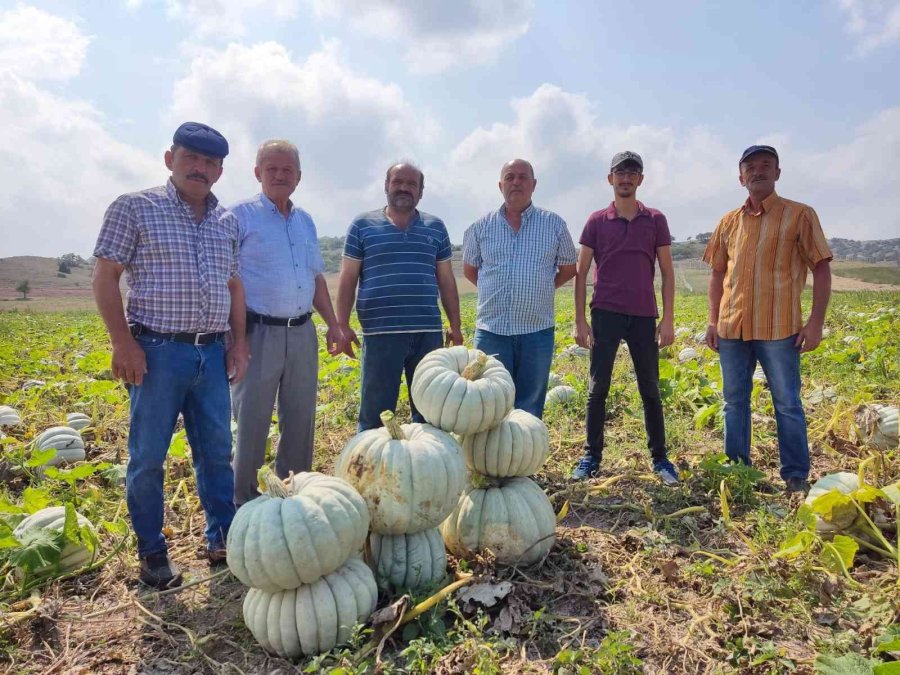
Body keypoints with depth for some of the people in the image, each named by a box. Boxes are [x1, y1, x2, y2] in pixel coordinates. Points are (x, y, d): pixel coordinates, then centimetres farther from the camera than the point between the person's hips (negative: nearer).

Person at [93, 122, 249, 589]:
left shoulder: (226, 223, 12)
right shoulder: (134, 208, -1)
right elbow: (105, 279, -4)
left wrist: (238, 340, 10)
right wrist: (123, 342, -12)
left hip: (212, 354, 5)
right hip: (156, 352, -4)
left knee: (217, 452, 11)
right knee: (147, 457, 5)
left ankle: (221, 537, 26)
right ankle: (152, 552, 21)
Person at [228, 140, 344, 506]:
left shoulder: (305, 221, 15)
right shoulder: (240, 216, -3)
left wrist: (333, 325, 14)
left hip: (302, 333, 6)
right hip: (258, 334, -6)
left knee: (300, 420, 12)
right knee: (251, 422, 2)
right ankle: (243, 501, 19)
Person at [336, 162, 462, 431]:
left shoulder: (436, 227, 11)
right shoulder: (363, 225, 4)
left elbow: (446, 280, 13)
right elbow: (348, 279, 3)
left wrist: (455, 325, 11)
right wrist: (342, 325, -4)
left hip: (428, 332, 3)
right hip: (381, 333, -3)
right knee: (375, 412, 4)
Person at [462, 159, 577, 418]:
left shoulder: (554, 224, 4)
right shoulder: (481, 227, 6)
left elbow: (568, 269, 13)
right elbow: (469, 269, 16)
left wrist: (540, 289, 7)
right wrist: (498, 291, 10)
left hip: (538, 331, 0)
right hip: (491, 330, 0)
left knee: (530, 407, 9)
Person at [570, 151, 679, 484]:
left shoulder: (655, 220, 6)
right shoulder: (596, 221, 4)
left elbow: (667, 272, 6)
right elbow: (581, 273, 4)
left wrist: (668, 319, -1)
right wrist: (579, 321, -2)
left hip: (644, 316, 1)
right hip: (605, 315, -1)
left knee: (650, 390, 8)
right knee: (598, 388, 3)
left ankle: (660, 458, 19)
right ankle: (591, 456, 14)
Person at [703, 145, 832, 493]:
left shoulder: (799, 215, 0)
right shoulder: (729, 221, 11)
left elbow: (821, 269, -1)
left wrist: (816, 322, -9)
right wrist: (713, 321, 9)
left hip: (779, 328, -4)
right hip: (732, 328, 4)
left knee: (787, 404, 4)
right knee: (734, 400, 11)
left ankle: (796, 477, 17)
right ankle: (736, 468, 24)